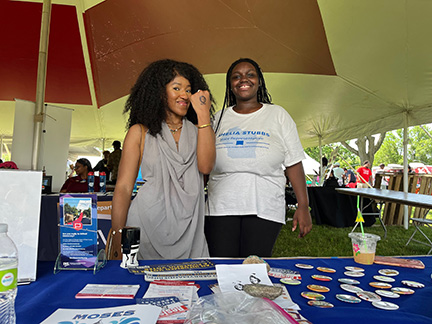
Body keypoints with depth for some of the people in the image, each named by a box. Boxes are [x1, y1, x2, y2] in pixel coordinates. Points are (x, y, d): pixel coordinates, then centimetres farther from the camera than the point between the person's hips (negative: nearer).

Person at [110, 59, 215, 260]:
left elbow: (205, 167, -10)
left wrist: (204, 115, -9)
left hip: (188, 230, 2)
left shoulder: (197, 131, 10)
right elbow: (123, 187, 0)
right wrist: (117, 239, -9)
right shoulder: (140, 132, 5)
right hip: (147, 226, -1)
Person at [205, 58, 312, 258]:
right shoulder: (220, 118, 10)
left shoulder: (278, 115, 6)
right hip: (220, 208, 2)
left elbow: (294, 164, 3)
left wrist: (303, 206, -2)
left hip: (264, 209, -1)